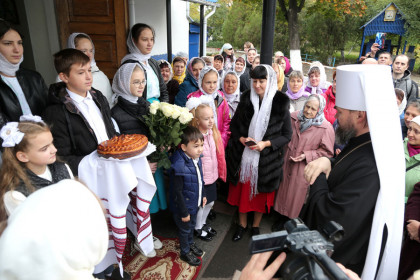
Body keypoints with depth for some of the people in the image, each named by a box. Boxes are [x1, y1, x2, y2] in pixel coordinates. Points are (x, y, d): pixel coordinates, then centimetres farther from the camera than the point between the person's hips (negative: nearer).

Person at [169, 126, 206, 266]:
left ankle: (190, 244, 53)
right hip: (183, 206, -7)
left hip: (194, 203, 7)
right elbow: (177, 192, -26)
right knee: (185, 229, 16)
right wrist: (184, 212, -19)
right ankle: (185, 252, 40)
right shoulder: (179, 166, -33)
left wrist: (203, 195, 16)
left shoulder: (196, 159, -7)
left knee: (192, 225, 28)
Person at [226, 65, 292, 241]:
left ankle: (256, 226, 38)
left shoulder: (280, 103, -9)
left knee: (261, 193, 14)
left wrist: (266, 143, -17)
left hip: (266, 159, -2)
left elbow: (287, 135, -4)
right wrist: (242, 138, -12)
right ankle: (242, 224, 37)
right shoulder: (246, 99, -2)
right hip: (243, 156, 2)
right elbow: (234, 125, 7)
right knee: (242, 191, 14)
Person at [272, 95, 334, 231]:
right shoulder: (294, 117, -3)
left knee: (296, 195, 9)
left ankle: (291, 221, 33)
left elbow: (327, 152, -10)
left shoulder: (326, 128, -15)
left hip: (304, 169, -4)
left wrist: (306, 155, -18)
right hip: (286, 163, 4)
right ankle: (283, 217, 38)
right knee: (284, 189, 16)